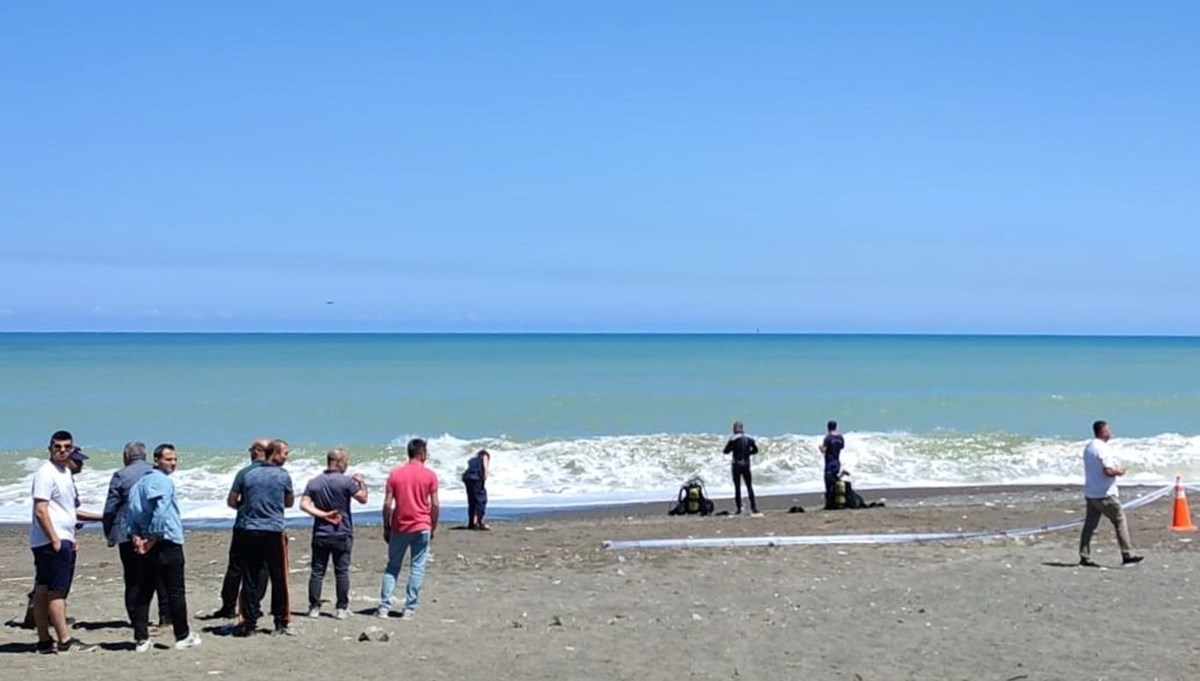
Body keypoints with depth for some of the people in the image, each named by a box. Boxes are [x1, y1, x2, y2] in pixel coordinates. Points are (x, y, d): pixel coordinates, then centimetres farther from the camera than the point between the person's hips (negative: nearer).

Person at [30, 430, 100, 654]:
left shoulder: (65, 473, 19)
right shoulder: (46, 473, -9)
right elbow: (40, 511, -17)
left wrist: (102, 517, 28)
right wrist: (55, 540, -21)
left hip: (63, 541, 9)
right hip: (51, 541, -9)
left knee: (43, 591, 10)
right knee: (57, 591, -8)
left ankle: (45, 641, 12)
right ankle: (65, 641, -8)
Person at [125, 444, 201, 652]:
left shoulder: (140, 482, 14)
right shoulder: (164, 482, -11)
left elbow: (131, 512, 9)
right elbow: (160, 512, -22)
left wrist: (135, 537, 1)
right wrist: (153, 538, -15)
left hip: (145, 545, 8)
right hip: (167, 543, -7)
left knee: (143, 593, 8)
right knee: (176, 593, 2)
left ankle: (141, 639, 7)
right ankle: (183, 636, 9)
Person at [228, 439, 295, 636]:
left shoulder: (247, 475, 6)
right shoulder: (283, 476, -1)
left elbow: (232, 501, 11)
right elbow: (290, 503, 12)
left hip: (249, 531, 3)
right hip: (274, 532, -3)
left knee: (250, 578, 6)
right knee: (279, 578, 4)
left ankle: (249, 622, 7)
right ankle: (281, 623, 7)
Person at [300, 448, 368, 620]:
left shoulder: (314, 482, 2)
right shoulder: (346, 481, -10)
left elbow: (304, 504, -7)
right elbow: (363, 499, -3)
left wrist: (323, 514, -7)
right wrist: (361, 482, 12)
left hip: (320, 534, 3)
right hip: (342, 534, -3)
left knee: (317, 572, 6)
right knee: (342, 572, 4)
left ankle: (314, 607, 7)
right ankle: (342, 608, 6)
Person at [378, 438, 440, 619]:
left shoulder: (395, 474, 1)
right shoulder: (430, 475, -4)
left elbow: (387, 504, -1)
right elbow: (435, 505, -4)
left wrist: (386, 527, 8)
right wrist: (433, 527, 8)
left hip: (399, 527, 2)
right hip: (421, 527, -2)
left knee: (392, 566, 11)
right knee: (417, 568, 4)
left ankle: (384, 607, 6)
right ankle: (409, 609, 2)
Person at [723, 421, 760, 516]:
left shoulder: (733, 439, -11)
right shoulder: (749, 439, 3)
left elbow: (726, 451, -7)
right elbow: (755, 450, 13)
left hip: (737, 465, -4)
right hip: (746, 465, 4)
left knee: (737, 487, 0)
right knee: (749, 486, 10)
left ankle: (739, 509, -4)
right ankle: (754, 508, 7)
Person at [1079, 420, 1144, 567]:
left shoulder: (1088, 448, 13)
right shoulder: (1102, 449, -17)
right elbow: (1108, 471, -24)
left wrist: (1115, 468, 16)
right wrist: (1119, 471, -5)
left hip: (1090, 493, 9)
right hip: (1104, 494, -9)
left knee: (1090, 525, 7)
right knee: (1120, 522, 1)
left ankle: (1085, 557, 5)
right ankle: (1127, 556, 3)